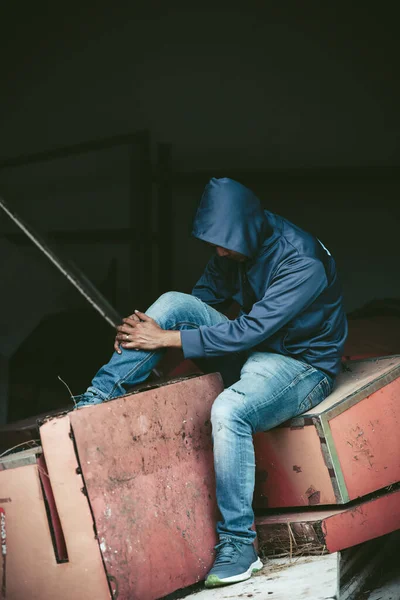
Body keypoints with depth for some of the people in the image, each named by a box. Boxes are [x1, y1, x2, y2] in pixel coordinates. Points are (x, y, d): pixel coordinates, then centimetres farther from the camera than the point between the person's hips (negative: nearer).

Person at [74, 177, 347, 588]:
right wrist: (146, 326, -12)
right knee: (175, 302, -14)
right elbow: (202, 297, 7)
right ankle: (99, 398, -12)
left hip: (302, 365, -7)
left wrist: (166, 339, -28)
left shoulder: (301, 263, -26)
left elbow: (248, 331, -30)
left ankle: (239, 544, -25)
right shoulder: (235, 246, -2)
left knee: (229, 410, -38)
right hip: (254, 349, 7)